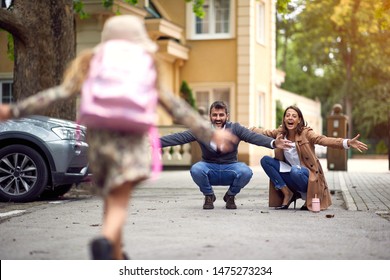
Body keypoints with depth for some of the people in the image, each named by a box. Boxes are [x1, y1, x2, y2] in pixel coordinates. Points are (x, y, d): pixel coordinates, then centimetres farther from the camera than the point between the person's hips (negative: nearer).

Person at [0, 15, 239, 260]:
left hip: (99, 138, 3)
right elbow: (174, 106, 8)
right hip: (130, 140, -2)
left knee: (112, 201, 21)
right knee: (119, 205, -10)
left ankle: (117, 258, 30)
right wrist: (210, 133, 12)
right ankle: (105, 242, -40)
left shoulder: (91, 67, 12)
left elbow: (60, 92, 3)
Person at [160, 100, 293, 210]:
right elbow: (180, 137, -14)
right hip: (209, 168, 0)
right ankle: (208, 196, 0)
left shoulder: (235, 128, -7)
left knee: (246, 172, -31)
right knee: (195, 169, -32)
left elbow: (253, 137, -21)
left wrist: (273, 143, -40)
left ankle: (230, 196, 3)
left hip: (230, 168, 0)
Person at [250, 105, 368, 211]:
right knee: (265, 160, -12)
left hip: (308, 174, -5)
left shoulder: (305, 133, -14)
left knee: (295, 171, -39)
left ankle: (310, 195, -6)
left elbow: (324, 140, -27)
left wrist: (348, 143, -42)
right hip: (290, 173, 5)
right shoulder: (280, 133, 0)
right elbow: (263, 132, 8)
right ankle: (287, 194, -6)